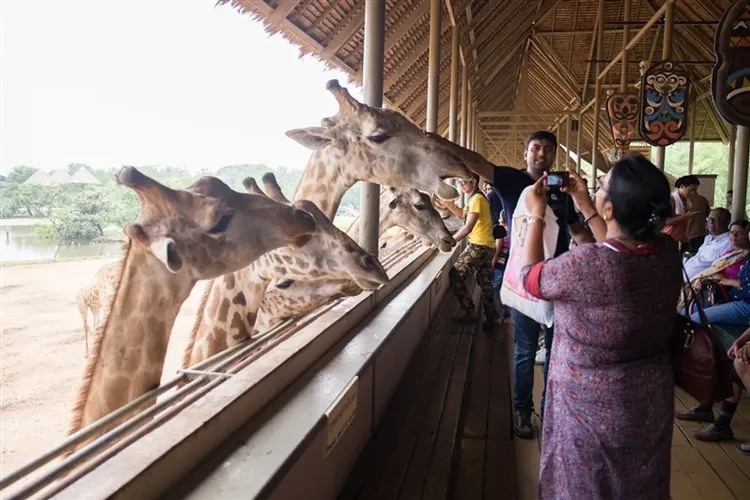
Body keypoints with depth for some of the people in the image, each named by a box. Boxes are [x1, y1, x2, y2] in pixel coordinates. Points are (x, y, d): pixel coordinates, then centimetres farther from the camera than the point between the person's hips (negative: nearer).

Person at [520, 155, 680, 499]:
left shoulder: (586, 265, -32)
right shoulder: (668, 252, -13)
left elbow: (530, 277, -11)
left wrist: (536, 216, -1)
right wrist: (583, 205, 13)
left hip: (592, 405, -5)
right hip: (651, 399, 5)